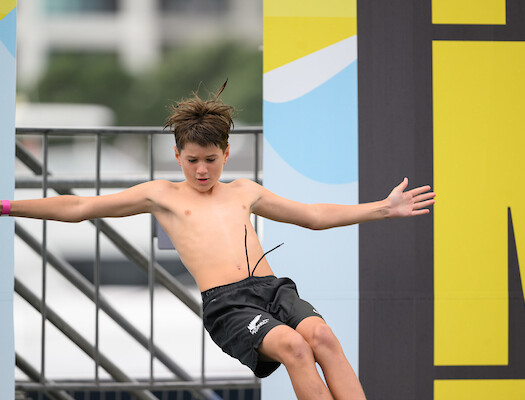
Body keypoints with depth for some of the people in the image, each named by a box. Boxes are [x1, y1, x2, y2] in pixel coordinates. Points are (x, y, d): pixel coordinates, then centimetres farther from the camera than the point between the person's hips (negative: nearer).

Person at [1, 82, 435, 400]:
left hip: (274, 288, 4)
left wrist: (384, 208, 31)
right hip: (224, 302, -4)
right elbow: (79, 208, 16)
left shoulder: (244, 191, 29)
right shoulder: (162, 194, 19)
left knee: (321, 334, -30)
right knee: (292, 346, -33)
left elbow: (315, 215, 35)